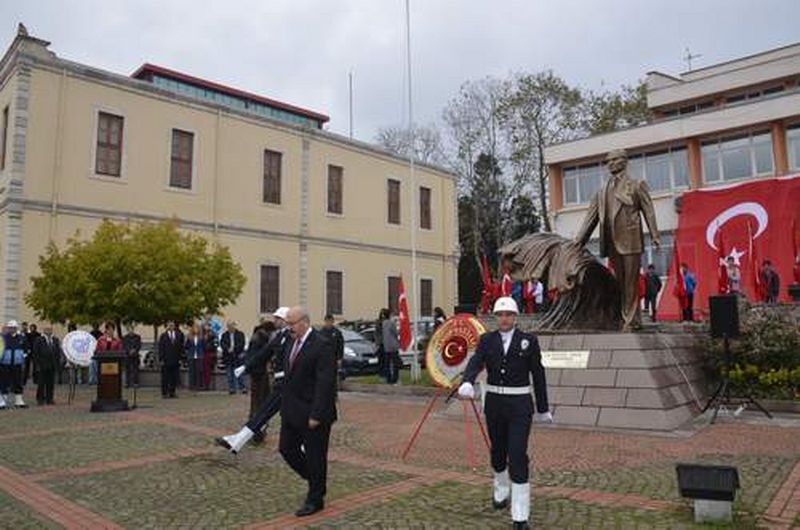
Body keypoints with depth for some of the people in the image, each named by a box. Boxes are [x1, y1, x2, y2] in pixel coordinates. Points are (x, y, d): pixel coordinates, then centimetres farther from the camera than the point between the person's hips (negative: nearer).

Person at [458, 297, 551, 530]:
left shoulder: (529, 340, -3)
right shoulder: (486, 340, 2)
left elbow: (538, 375, 1)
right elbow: (475, 363, -14)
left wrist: (543, 408, 6)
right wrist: (467, 383, -36)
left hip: (520, 405, -3)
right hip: (494, 403, 3)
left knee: (518, 456, -10)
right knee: (498, 451, 18)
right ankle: (501, 489, 48)